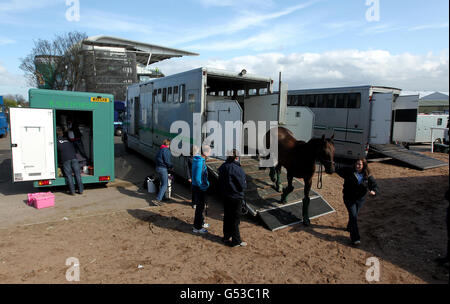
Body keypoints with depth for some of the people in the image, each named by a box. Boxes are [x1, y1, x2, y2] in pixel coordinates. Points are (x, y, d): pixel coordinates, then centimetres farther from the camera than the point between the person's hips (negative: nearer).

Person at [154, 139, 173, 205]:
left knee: (162, 183, 23)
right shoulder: (166, 150, -16)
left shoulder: (160, 150, 14)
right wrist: (171, 167, -2)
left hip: (158, 168, 10)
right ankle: (158, 200, -11)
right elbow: (167, 161, -20)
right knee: (165, 185, -6)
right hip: (163, 169, -10)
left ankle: (163, 197, 35)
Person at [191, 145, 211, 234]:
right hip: (199, 188, -10)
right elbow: (197, 178, -26)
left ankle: (201, 222, 38)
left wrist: (206, 182, 12)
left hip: (200, 187, 10)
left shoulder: (198, 159, 7)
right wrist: (203, 187, -16)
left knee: (201, 206, 22)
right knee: (199, 207, 1)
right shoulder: (200, 162, -24)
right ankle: (197, 227, 13)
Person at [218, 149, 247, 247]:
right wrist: (244, 185, 2)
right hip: (236, 197, -7)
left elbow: (220, 181, 9)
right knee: (235, 219, 4)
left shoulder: (223, 167, 1)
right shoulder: (236, 169, -24)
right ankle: (236, 241, 14)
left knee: (227, 216, 19)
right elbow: (242, 185, -18)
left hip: (225, 196, 8)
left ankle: (226, 236, 32)